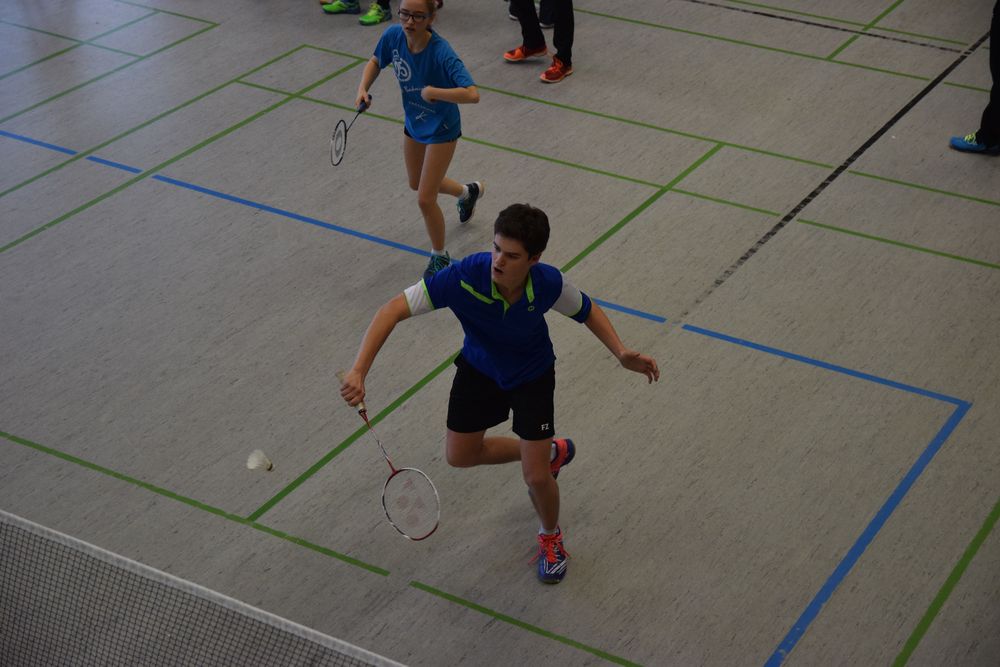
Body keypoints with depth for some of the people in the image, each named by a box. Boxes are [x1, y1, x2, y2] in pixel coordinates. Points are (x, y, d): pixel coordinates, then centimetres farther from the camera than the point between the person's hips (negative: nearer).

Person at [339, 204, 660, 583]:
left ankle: (551, 537, 31)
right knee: (459, 456, 16)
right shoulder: (464, 277, -39)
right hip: (479, 369, 2)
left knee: (536, 476, -5)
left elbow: (587, 311, -9)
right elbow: (394, 310, -38)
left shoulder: (548, 284, -33)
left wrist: (622, 354, -24)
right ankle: (551, 452, 40)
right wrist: (359, 371, -48)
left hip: (532, 375, -2)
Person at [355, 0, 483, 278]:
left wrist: (433, 92, -40)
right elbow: (376, 62, 5)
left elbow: (472, 94, -42)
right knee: (417, 183, 28)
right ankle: (469, 191, 58)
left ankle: (440, 256, 23)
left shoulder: (441, 52, -35)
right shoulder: (393, 36, -18)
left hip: (441, 130, -7)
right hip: (413, 123, 7)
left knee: (425, 199, -4)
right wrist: (363, 88, -11)